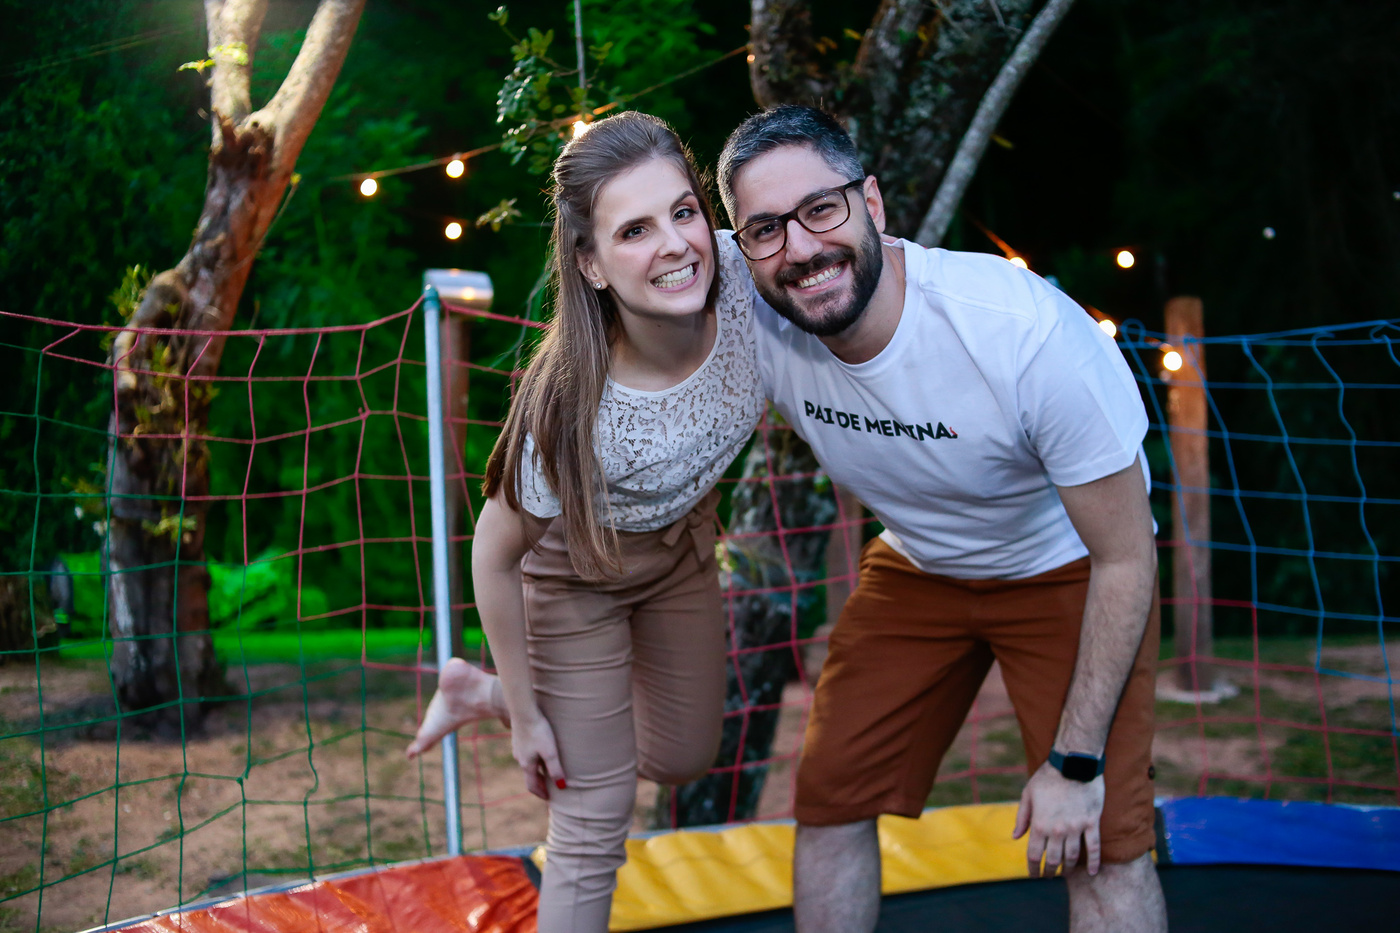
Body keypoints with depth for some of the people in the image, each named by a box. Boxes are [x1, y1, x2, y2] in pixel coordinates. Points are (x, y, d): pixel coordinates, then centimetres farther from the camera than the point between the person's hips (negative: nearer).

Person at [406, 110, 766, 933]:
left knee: (683, 761, 22)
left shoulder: (740, 274, -32)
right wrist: (526, 717, -14)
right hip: (576, 569, -5)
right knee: (596, 817, -1)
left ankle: (478, 691, 35)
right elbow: (495, 556, -24)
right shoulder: (575, 411, -40)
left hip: (681, 544, 6)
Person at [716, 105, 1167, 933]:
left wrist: (1076, 762, -22)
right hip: (916, 571, 4)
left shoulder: (1029, 332, -36)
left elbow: (1126, 558, -25)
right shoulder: (752, 322, -25)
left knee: (1102, 846, -13)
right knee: (830, 800, 5)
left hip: (1070, 573, -4)